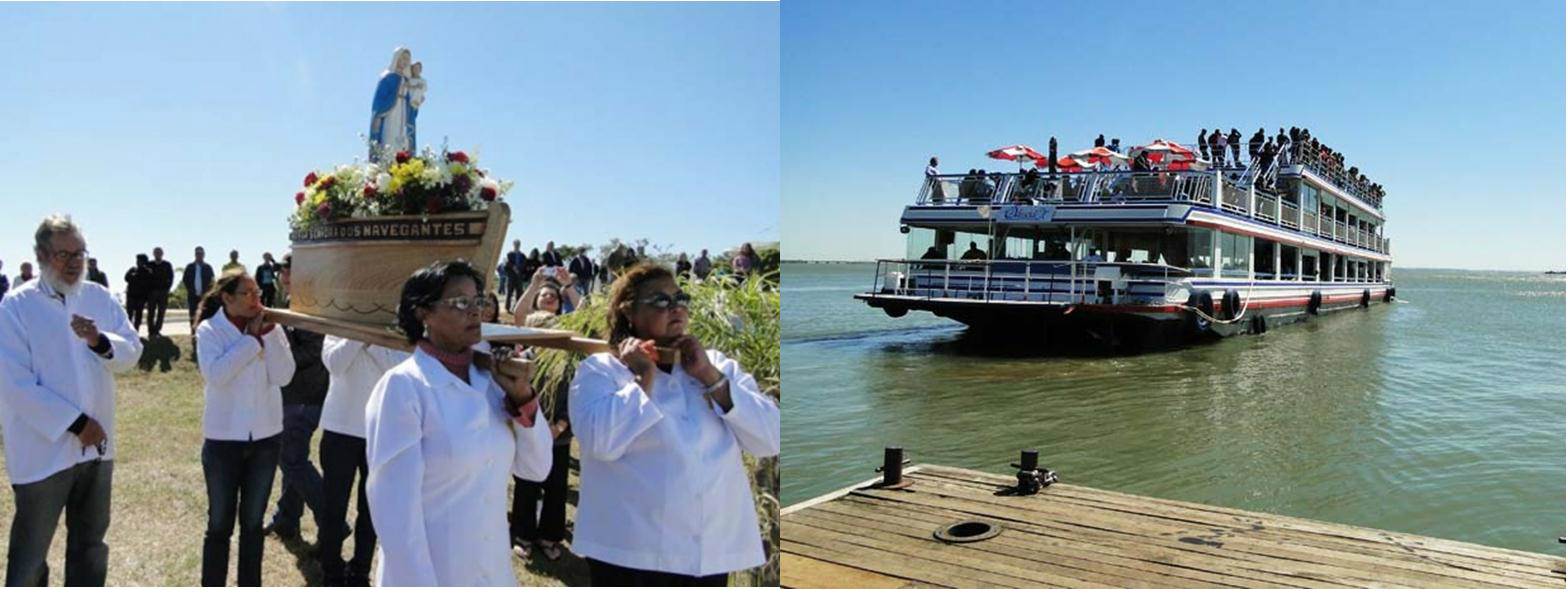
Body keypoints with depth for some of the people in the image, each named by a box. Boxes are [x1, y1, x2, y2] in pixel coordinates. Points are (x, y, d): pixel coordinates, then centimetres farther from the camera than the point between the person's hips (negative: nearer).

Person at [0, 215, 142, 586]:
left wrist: (100, 342, -21)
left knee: (90, 544, 18)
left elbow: (132, 352, 1)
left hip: (96, 444, 5)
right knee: (30, 553, 9)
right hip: (42, 451, -5)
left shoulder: (99, 298, 2)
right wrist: (75, 423, -17)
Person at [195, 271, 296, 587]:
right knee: (220, 524, 7)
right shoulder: (210, 330, -7)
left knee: (253, 522, 15)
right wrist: (251, 338, -19)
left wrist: (267, 333, -17)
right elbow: (215, 374, -23)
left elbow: (283, 376, -11)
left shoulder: (271, 329, 0)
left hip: (265, 437, 3)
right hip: (223, 439, -3)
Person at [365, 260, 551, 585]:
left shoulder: (489, 379, 1)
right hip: (429, 574, -6)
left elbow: (535, 469, 3)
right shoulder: (403, 387, -15)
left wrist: (523, 398, -9)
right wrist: (417, 584, -18)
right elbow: (395, 507, -17)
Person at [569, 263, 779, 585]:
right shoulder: (600, 369, 0)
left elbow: (770, 440, 0)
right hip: (632, 551, -4)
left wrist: (711, 377, -6)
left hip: (713, 550, 4)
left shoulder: (718, 364, 12)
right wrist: (643, 378, -10)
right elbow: (600, 441, -18)